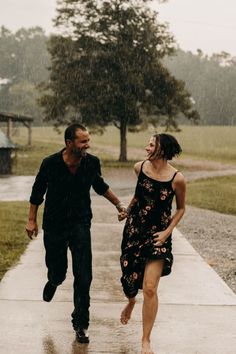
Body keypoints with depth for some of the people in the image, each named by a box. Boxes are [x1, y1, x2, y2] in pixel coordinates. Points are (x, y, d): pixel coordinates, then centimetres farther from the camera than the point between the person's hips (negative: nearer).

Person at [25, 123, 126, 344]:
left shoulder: (92, 163, -7)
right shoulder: (51, 164, -13)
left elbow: (100, 186, 15)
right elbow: (37, 191, 1)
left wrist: (118, 204, 15)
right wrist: (32, 220, 2)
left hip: (80, 224, 1)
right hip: (54, 225, -1)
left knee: (83, 275, -8)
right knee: (57, 271, 8)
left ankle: (80, 323, 5)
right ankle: (54, 282, 50)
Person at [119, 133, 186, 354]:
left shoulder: (177, 179, -13)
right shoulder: (140, 168, -2)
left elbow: (181, 208, 2)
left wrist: (168, 231, -8)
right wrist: (127, 210, 13)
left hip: (158, 235, -4)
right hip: (134, 230, 4)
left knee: (150, 288, -10)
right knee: (129, 278, 12)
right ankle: (131, 302, 51)